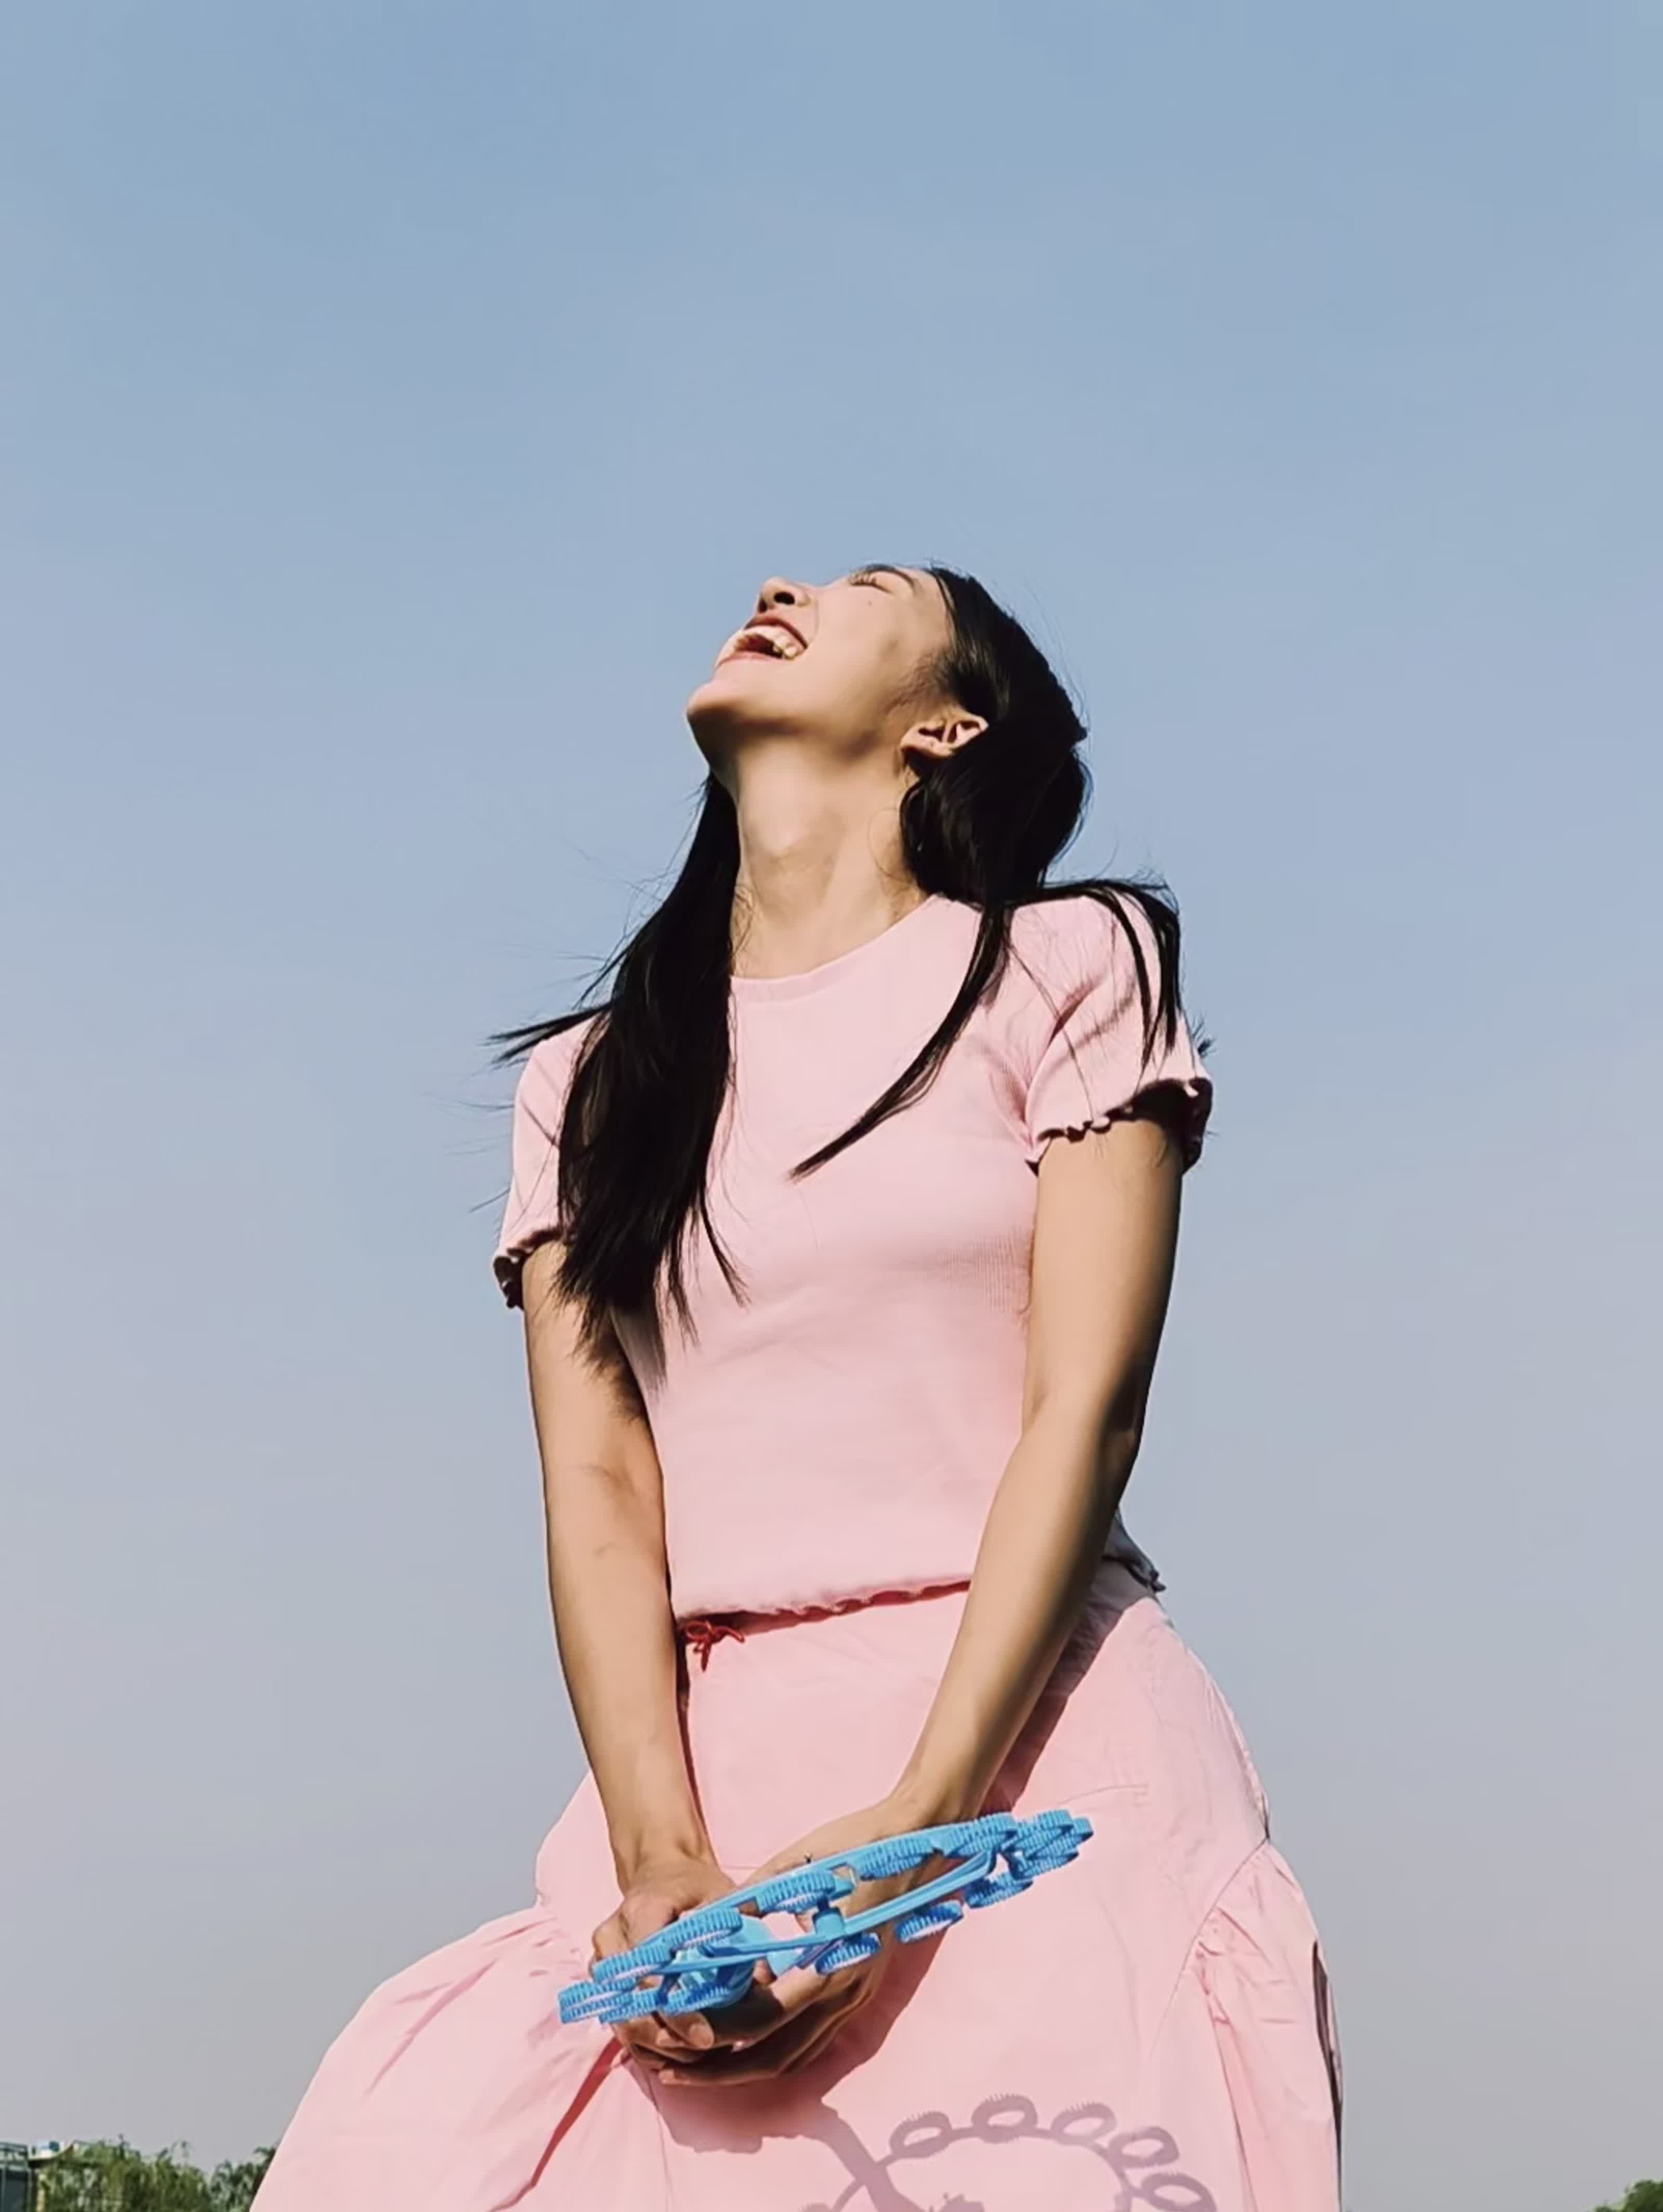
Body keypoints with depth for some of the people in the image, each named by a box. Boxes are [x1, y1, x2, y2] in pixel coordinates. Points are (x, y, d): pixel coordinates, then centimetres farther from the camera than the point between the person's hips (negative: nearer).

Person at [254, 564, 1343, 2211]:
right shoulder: (587, 1084, 17)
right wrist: (662, 1860, -12)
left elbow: (1085, 1411, -4)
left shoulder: (1067, 969, 6)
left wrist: (917, 1825, -16)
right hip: (711, 1770, 3)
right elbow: (596, 1487, 4)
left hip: (1028, 1756, -2)